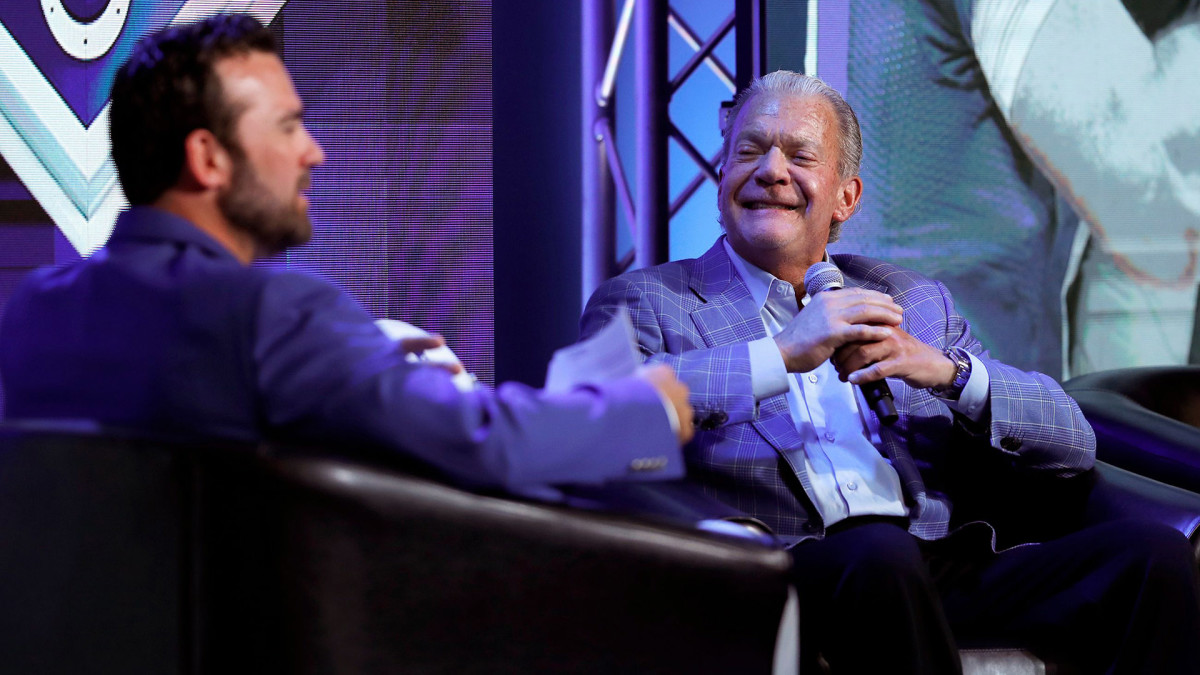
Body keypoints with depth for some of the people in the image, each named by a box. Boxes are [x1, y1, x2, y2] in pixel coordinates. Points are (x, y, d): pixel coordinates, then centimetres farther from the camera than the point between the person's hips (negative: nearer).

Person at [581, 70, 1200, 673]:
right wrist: (783, 354, -12)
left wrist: (948, 369, -1)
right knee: (881, 556, -38)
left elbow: (1071, 444, 17)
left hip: (951, 570, 4)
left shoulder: (913, 303, 26)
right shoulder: (645, 301, 15)